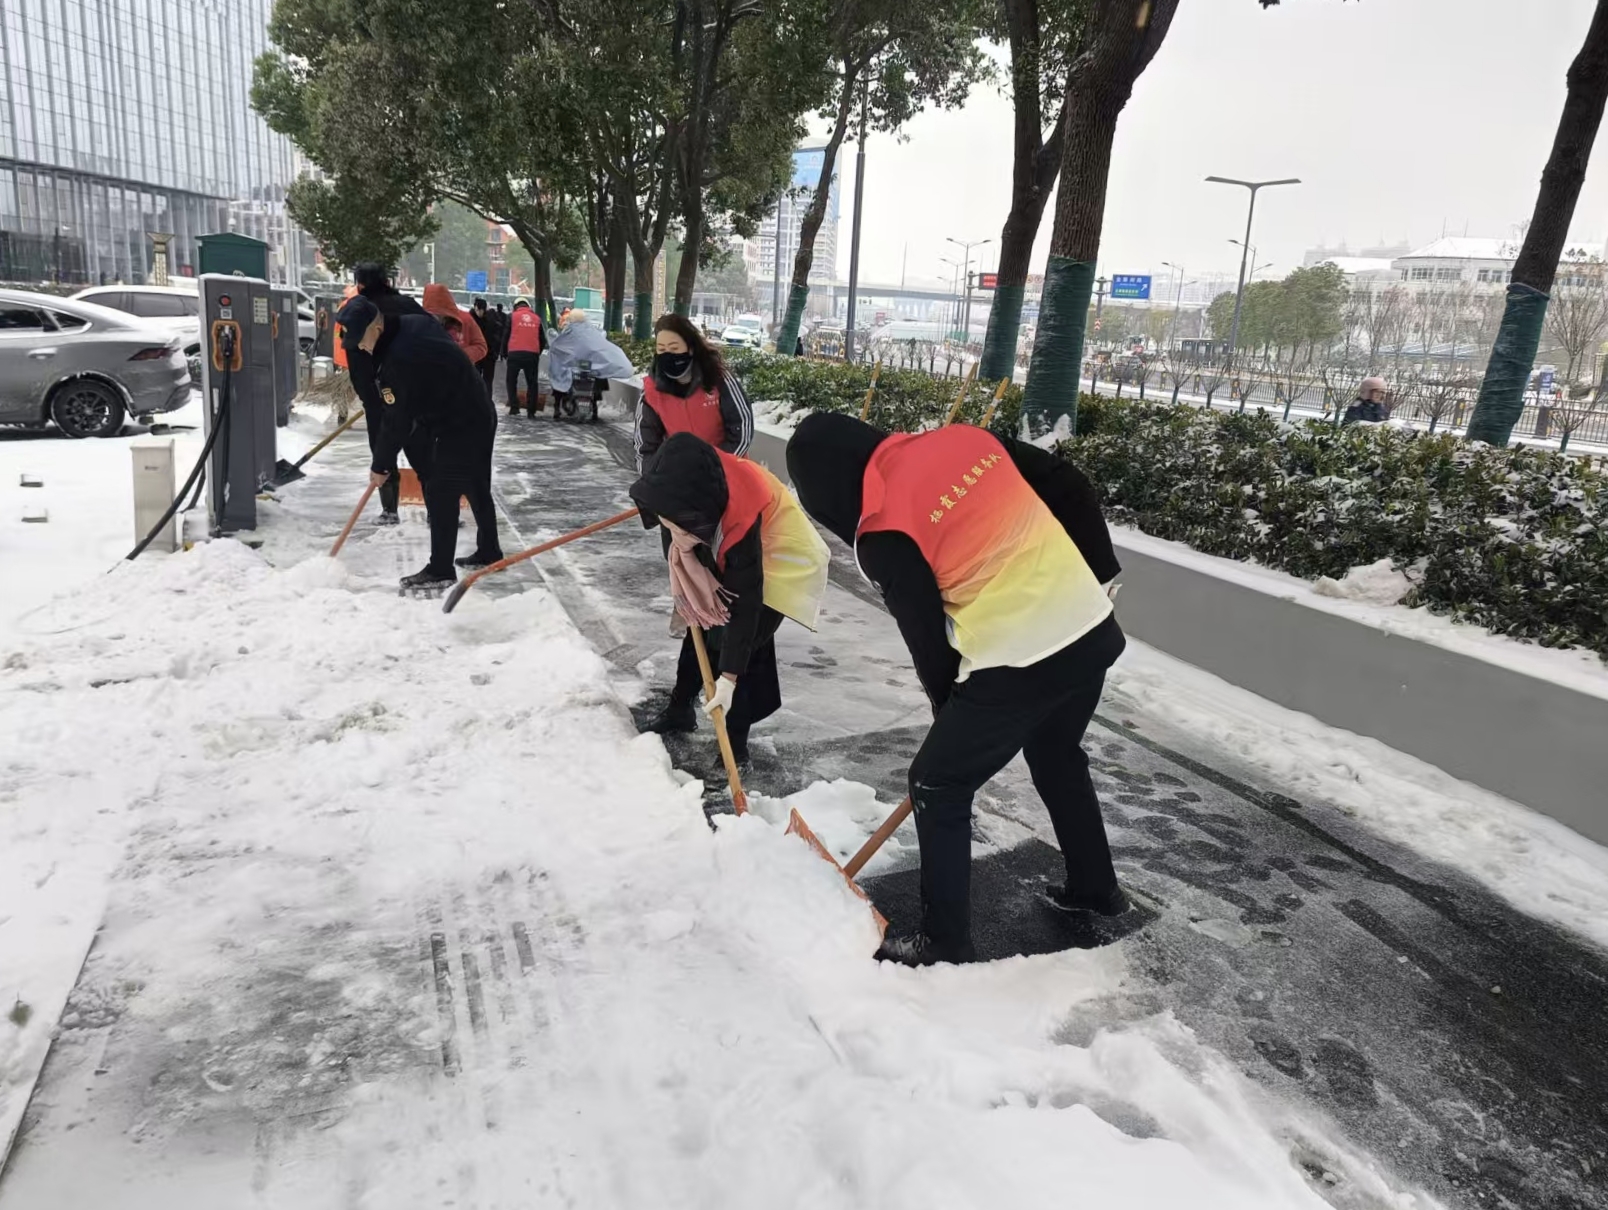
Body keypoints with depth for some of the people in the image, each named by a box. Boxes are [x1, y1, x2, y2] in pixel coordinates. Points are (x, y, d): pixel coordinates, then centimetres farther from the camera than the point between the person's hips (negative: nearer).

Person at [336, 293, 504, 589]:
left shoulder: (397, 361, -24)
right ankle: (489, 552, 32)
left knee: (440, 494, -5)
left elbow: (397, 420, -18)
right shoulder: (418, 322, 2)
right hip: (481, 416, 10)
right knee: (477, 488, 20)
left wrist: (380, 465, -7)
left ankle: (440, 570, -1)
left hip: (458, 428, -10)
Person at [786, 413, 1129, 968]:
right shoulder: (964, 438, 5)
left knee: (937, 786, 11)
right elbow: (1072, 487, 9)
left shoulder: (883, 534, -13)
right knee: (1058, 758, 31)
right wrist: (1100, 572, 18)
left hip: (1019, 665, -8)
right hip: (1093, 630, 8)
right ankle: (1096, 886, 48)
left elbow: (926, 635, -6)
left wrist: (948, 707, 12)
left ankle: (944, 940, 20)